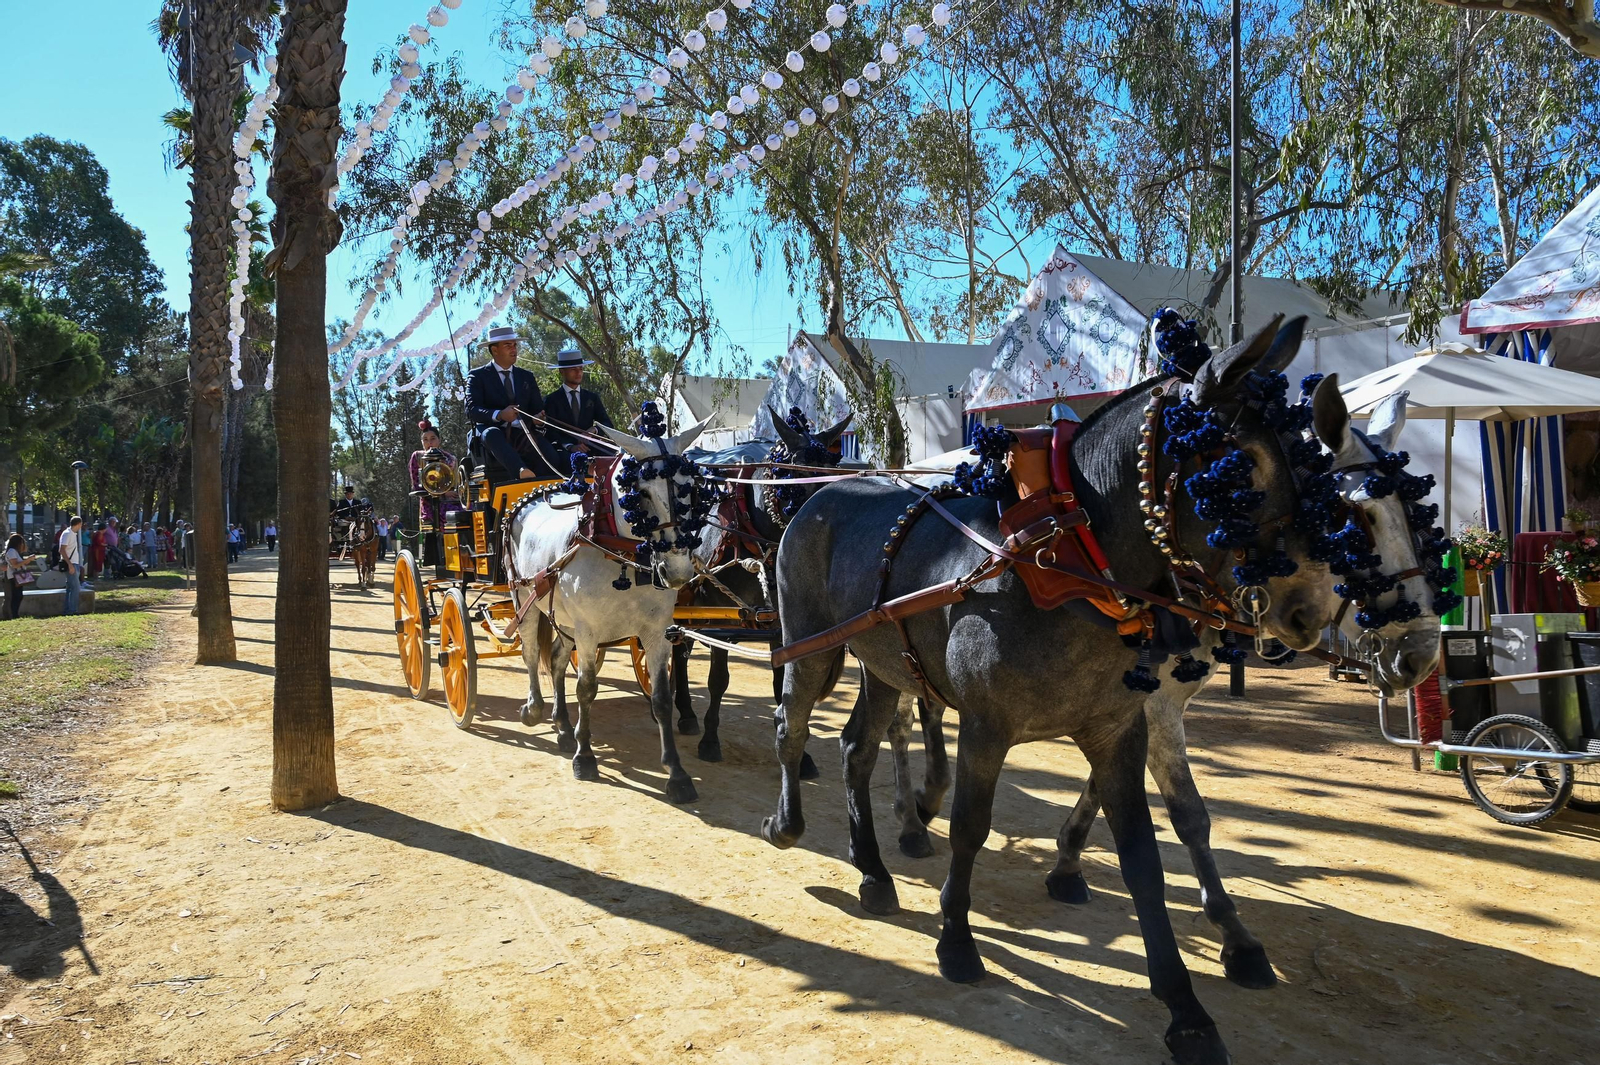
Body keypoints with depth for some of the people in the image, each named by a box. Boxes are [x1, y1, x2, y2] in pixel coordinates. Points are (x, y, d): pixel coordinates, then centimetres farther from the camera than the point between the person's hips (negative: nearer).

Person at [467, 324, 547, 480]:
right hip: (492, 432, -4)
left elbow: (538, 409, 18)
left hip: (522, 434, 4)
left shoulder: (526, 377, 23)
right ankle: (522, 472, -63)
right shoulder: (478, 376, 9)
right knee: (491, 433, -41)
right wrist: (499, 415, -22)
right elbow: (471, 409, -4)